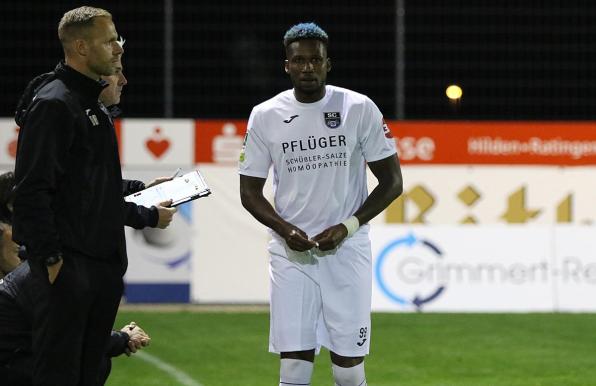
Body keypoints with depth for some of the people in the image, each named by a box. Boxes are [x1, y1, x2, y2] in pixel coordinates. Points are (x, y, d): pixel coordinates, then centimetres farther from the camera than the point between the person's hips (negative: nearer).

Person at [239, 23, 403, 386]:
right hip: (292, 254, 1)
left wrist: (348, 227, -11)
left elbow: (392, 181, 1)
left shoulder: (360, 109, -3)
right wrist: (285, 229, -11)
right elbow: (250, 192, 7)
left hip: (347, 251, -1)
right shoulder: (265, 116, 1)